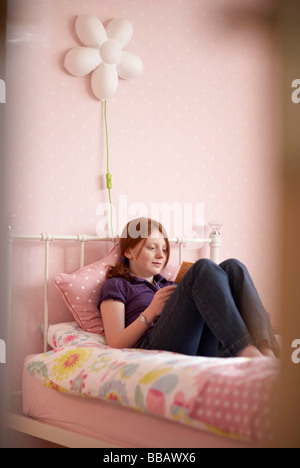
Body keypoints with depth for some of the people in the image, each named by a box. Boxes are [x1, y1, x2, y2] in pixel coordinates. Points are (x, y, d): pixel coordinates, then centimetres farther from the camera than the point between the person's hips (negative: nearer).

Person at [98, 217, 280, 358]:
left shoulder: (168, 285, 38)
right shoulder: (116, 285, 19)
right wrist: (151, 312, -6)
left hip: (202, 350, 6)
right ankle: (248, 352, -42)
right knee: (204, 268, -23)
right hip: (155, 349, -6)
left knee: (232, 267, -13)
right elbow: (115, 344, 4)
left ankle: (265, 348, -36)